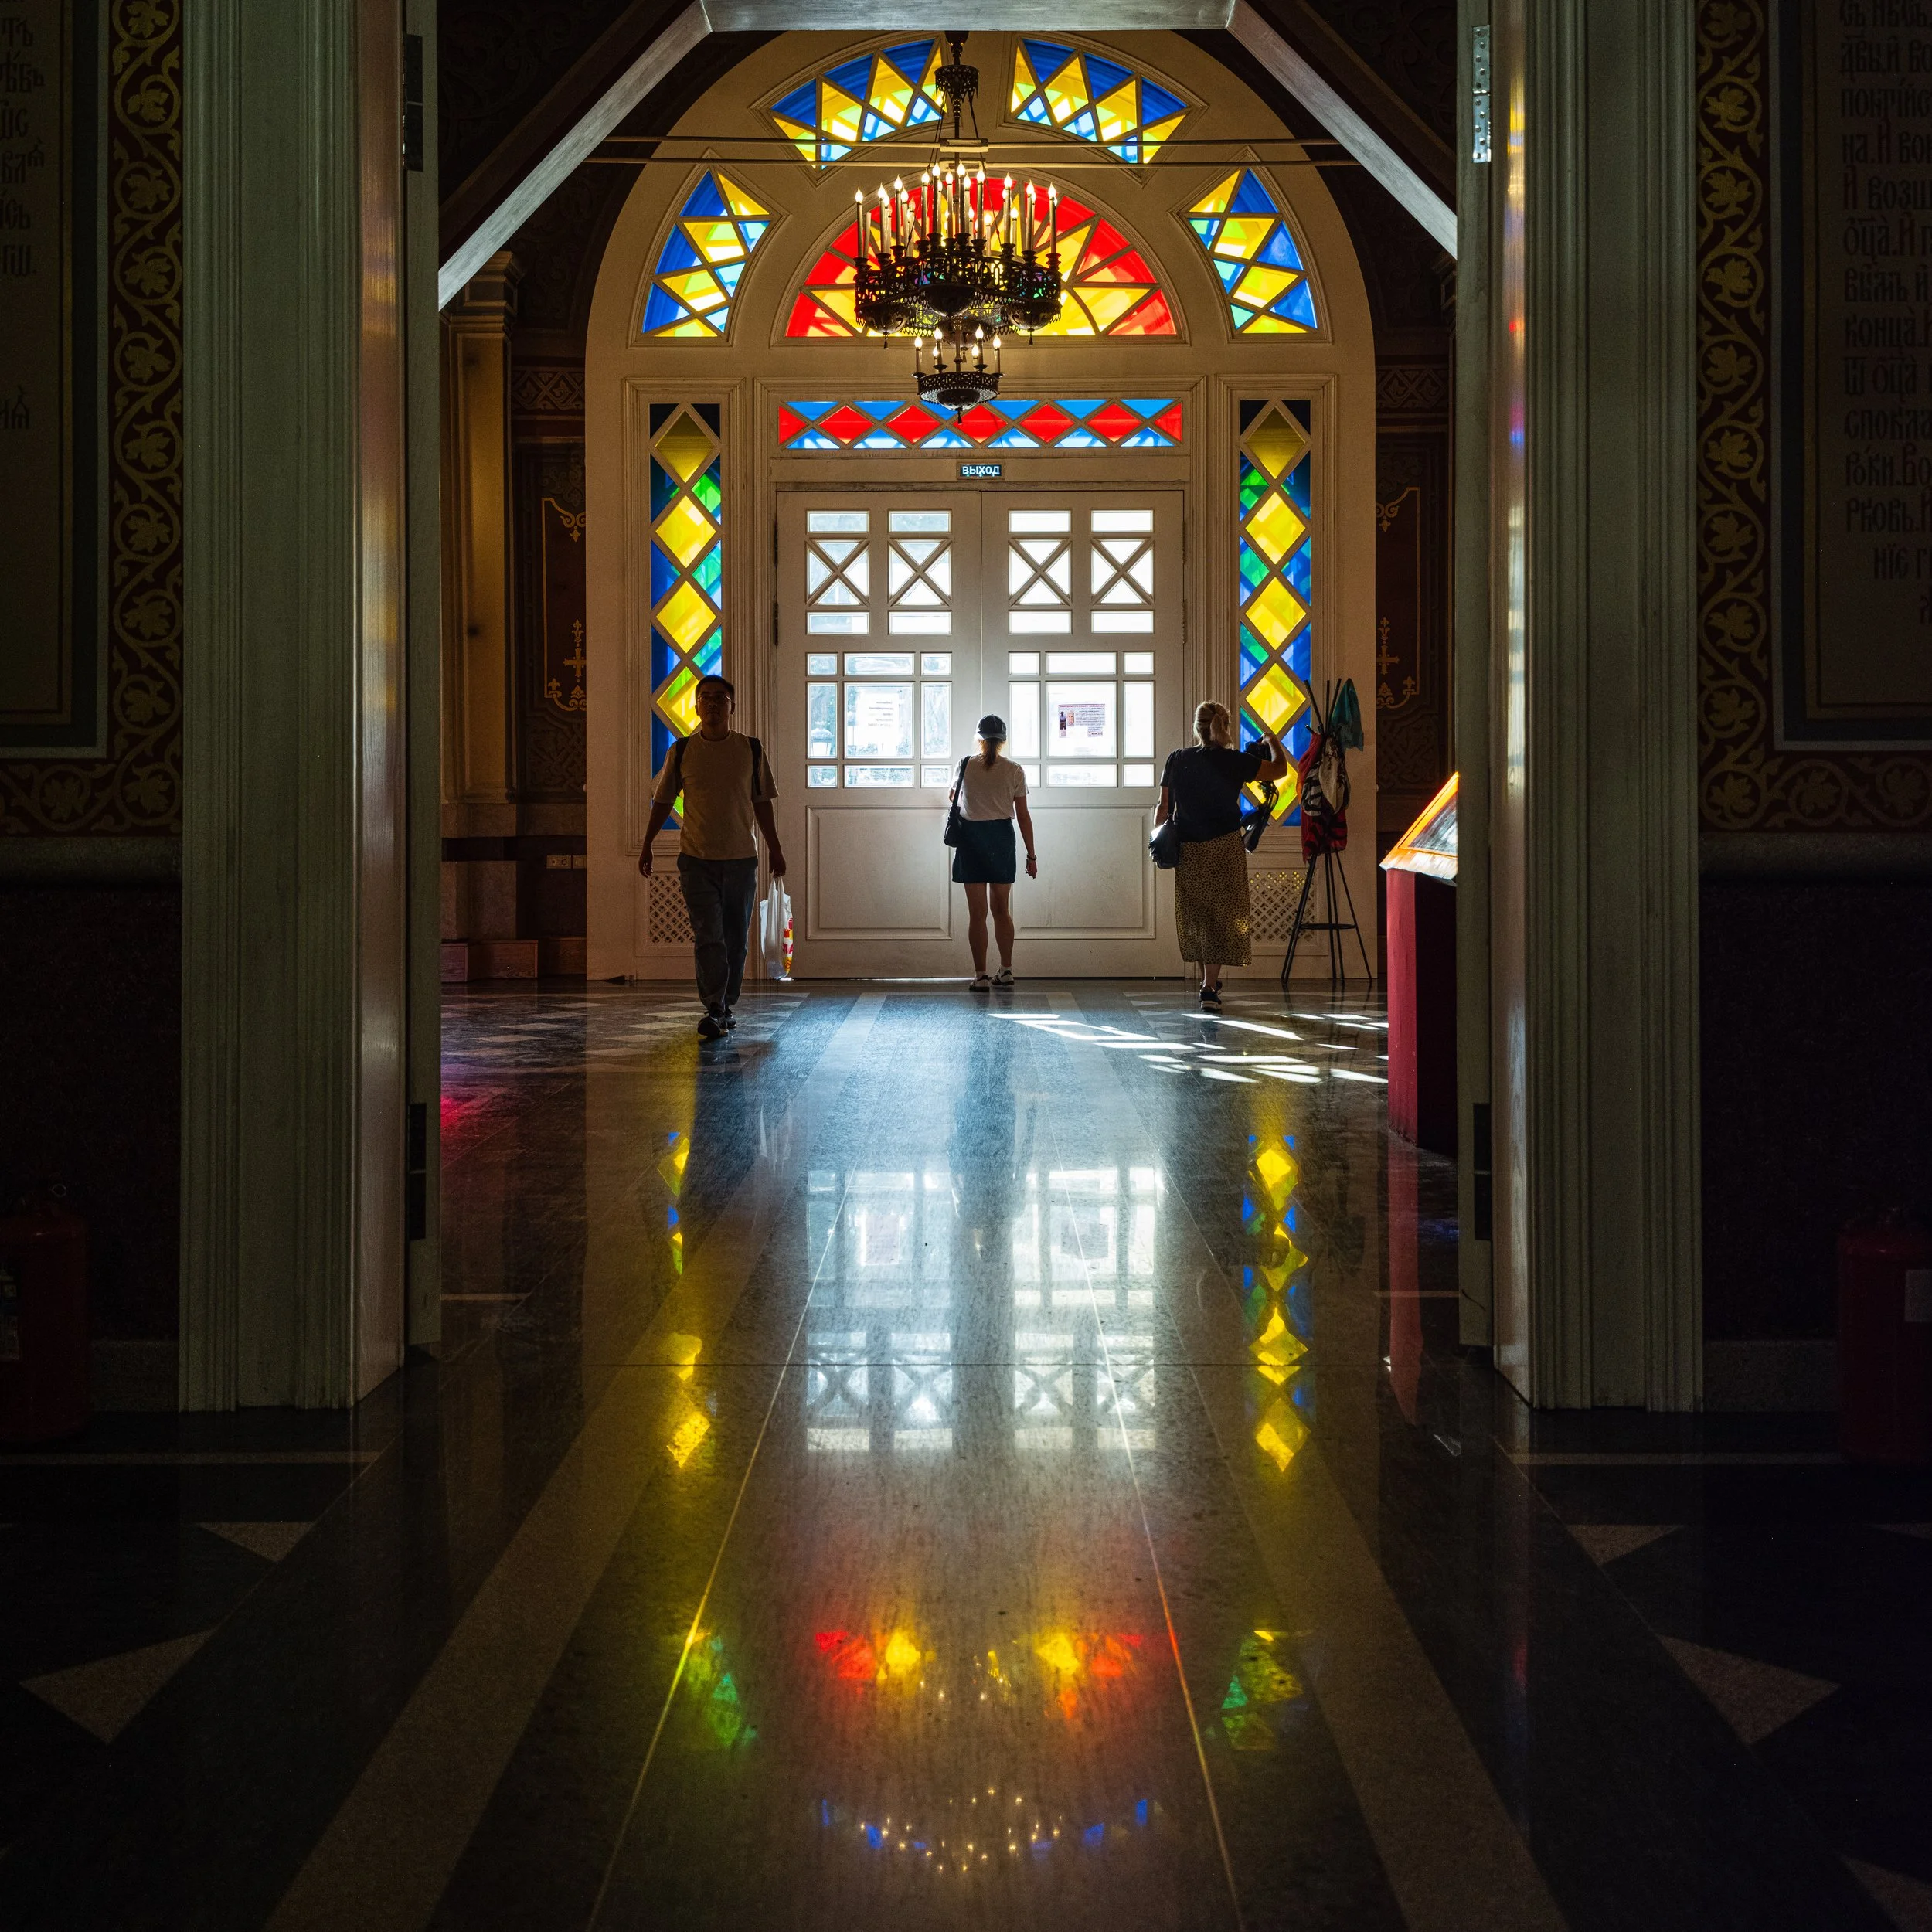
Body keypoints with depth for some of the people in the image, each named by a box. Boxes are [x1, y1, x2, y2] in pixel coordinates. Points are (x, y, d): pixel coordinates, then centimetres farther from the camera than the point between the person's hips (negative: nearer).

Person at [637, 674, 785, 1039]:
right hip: (696, 859, -1)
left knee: (736, 940, 7)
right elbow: (663, 801, 10)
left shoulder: (751, 750, 4)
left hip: (741, 858, 1)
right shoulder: (682, 751, 2)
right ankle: (713, 1011, -15)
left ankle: (726, 1008, 20)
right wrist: (646, 845, 6)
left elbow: (762, 804, 10)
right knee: (707, 937, -11)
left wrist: (776, 849, 10)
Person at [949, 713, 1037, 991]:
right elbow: (1023, 816, -2)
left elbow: (953, 797, 18)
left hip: (971, 836, -1)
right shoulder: (1014, 771, -3)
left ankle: (981, 976, -1)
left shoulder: (966, 766, -2)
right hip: (1002, 838, 1)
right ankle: (1006, 970, 20)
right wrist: (1031, 856, 4)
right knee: (1002, 908, 15)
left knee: (977, 912, 1)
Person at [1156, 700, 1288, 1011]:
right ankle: (1209, 988, -7)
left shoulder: (1177, 761, 2)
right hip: (1225, 846, -3)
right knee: (1221, 916, 0)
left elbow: (1164, 808, 6)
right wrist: (1273, 742, 24)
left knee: (1197, 914, 15)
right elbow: (1279, 769, 5)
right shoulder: (1234, 761, -7)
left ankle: (1209, 981, 26)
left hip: (1187, 850, 3)